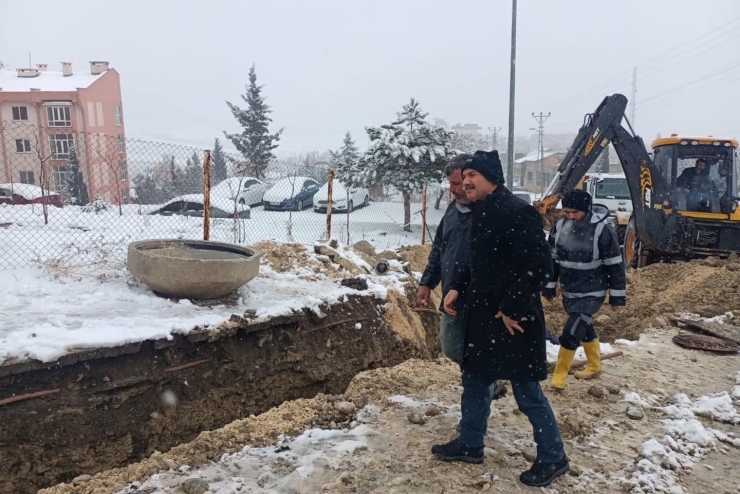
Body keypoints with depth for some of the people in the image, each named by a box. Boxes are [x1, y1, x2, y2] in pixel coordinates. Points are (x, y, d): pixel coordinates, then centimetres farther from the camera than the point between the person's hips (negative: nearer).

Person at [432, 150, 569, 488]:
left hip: (513, 318, -9)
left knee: (526, 391, 4)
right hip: (481, 313, 9)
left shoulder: (517, 212, -19)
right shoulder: (479, 213, 9)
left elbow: (540, 267, -22)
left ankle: (553, 458, 26)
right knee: (474, 380, 19)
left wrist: (513, 309, -20)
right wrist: (457, 289, 7)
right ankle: (469, 444, 37)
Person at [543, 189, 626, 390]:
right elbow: (552, 259, 6)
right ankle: (594, 366, 41)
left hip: (592, 293, -5)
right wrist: (549, 287, 10)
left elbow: (615, 265, -12)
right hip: (569, 292, 6)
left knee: (571, 331, -13)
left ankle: (559, 375, 2)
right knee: (584, 327, 20)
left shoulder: (602, 230, -18)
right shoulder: (559, 227, -4)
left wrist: (617, 296, -8)